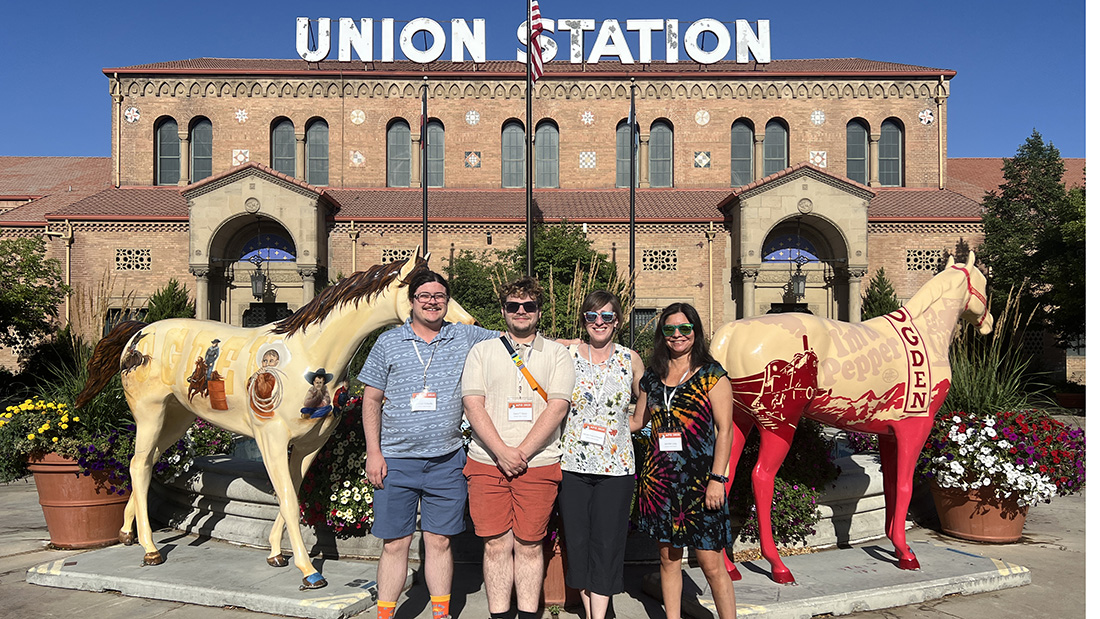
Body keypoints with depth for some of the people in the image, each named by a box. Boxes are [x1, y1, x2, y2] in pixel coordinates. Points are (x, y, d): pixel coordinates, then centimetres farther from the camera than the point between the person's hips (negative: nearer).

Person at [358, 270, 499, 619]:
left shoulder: (466, 337, 6)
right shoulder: (388, 342, 4)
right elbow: (371, 400, 4)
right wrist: (373, 452, -3)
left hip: (446, 461, 1)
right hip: (395, 460, -1)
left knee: (439, 541, 9)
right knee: (395, 543, 5)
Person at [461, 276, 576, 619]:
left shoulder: (557, 353, 7)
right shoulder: (482, 351, 9)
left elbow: (558, 407, -4)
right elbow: (473, 404, 0)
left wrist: (521, 453, -12)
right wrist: (502, 452, -12)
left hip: (539, 463, -1)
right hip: (487, 462, 1)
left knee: (529, 545, 4)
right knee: (496, 544, 3)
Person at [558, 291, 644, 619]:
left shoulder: (630, 359, 3)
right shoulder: (567, 354, 0)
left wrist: (618, 426, 5)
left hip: (615, 467, 0)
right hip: (572, 464, 1)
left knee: (606, 544, -2)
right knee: (577, 541, 7)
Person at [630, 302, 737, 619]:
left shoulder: (711, 374, -2)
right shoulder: (653, 376, 11)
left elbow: (725, 429, -6)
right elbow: (637, 421, 22)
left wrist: (717, 478, -12)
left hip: (699, 478, -4)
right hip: (659, 478, 5)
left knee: (711, 564, -5)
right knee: (668, 558, 11)